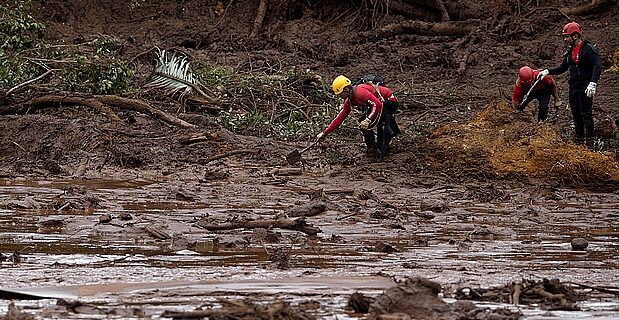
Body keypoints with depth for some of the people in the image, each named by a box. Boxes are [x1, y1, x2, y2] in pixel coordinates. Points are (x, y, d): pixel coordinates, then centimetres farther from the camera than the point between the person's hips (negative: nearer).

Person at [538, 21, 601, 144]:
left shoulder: (588, 49, -9)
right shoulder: (570, 51, 15)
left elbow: (597, 66, -18)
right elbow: (562, 68, 25)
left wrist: (593, 83, -29)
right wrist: (547, 71, 11)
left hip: (585, 88, -8)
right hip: (573, 87, 8)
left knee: (586, 114, -9)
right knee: (576, 116, 10)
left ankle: (589, 141, -8)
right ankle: (578, 141, 16)